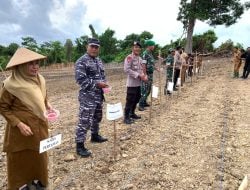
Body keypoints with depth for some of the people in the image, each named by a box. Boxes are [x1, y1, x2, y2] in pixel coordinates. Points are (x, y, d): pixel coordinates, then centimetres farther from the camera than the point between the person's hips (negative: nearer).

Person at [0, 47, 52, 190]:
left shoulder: (40, 80, -4)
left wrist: (47, 105, -4)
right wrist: (19, 124, -19)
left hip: (40, 128, 6)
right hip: (21, 130, -5)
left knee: (40, 156, 21)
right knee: (21, 160, 15)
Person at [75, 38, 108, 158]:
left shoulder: (99, 60, 13)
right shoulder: (81, 61, -13)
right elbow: (80, 79, -20)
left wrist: (104, 83, 1)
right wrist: (97, 84, -22)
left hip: (99, 95, 9)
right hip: (87, 96, -9)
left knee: (97, 117, 21)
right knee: (85, 121, -7)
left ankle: (95, 136, 40)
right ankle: (79, 145, 3)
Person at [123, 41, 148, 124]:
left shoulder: (140, 58, 14)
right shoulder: (129, 57, -12)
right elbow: (127, 70, -22)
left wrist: (143, 76, 1)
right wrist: (138, 75, -22)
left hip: (138, 83, 9)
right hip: (131, 83, -8)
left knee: (136, 99, 16)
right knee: (130, 100, -4)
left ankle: (132, 113, 32)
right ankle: (126, 117, 6)